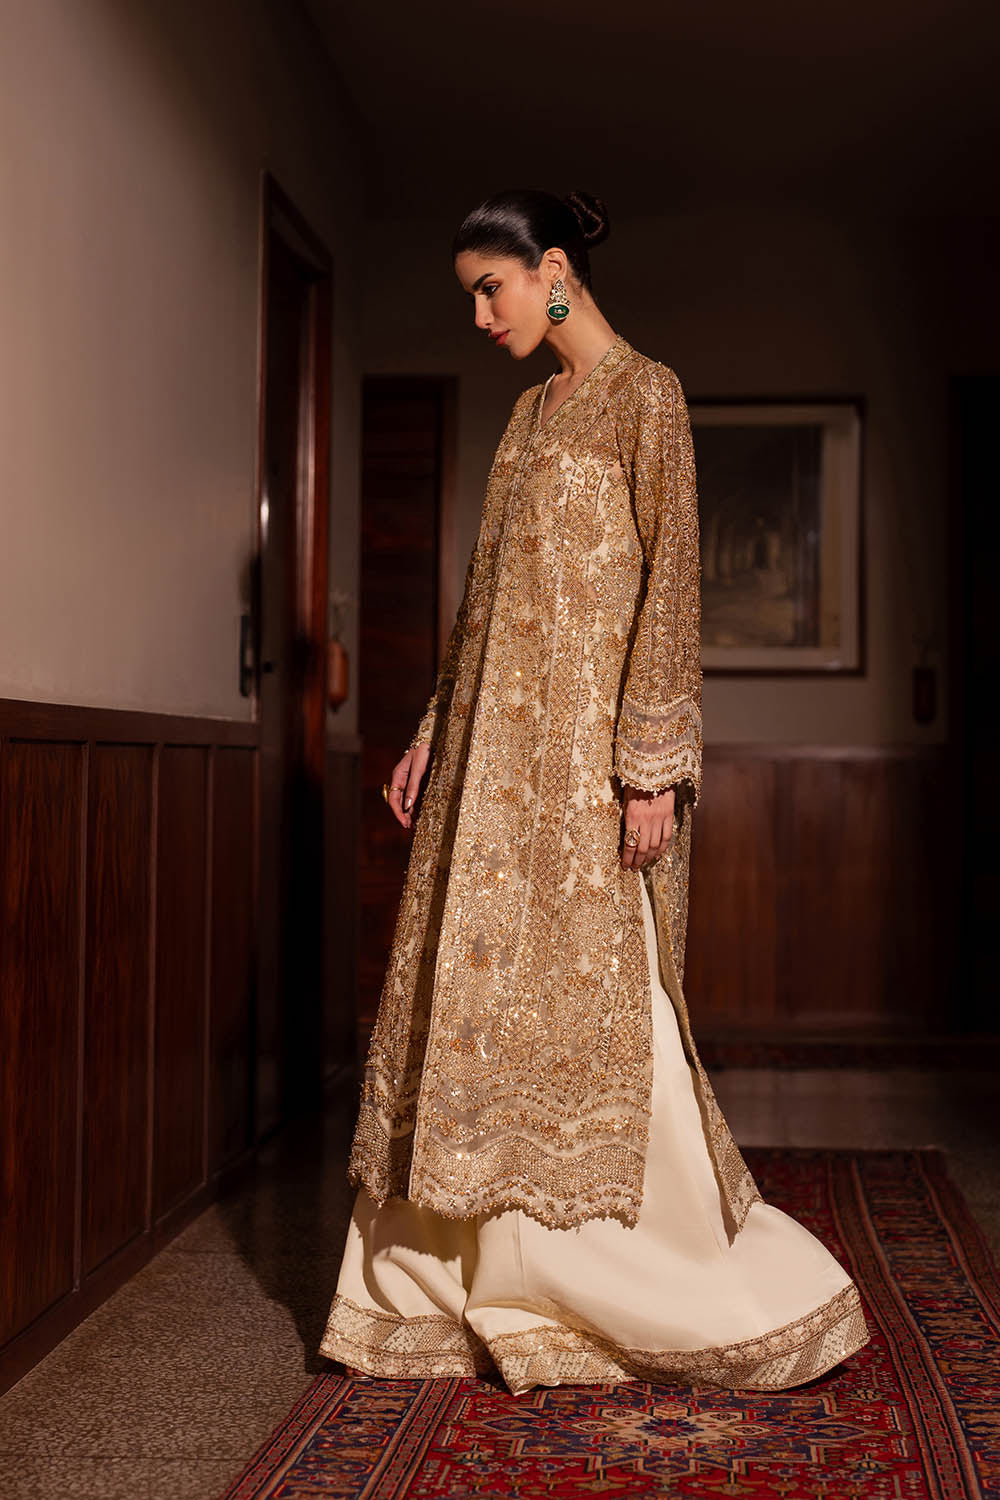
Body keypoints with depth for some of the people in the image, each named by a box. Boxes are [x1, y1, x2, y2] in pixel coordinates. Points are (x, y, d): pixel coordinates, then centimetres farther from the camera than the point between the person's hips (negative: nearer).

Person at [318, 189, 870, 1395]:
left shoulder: (645, 393, -4)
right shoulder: (533, 409, 18)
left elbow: (669, 583, -11)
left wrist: (650, 766, -18)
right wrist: (431, 736, 16)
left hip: (585, 744, -8)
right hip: (497, 744, 8)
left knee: (588, 1004, -8)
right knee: (479, 995, 6)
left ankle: (754, 1296, 6)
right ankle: (463, 1286, 15)